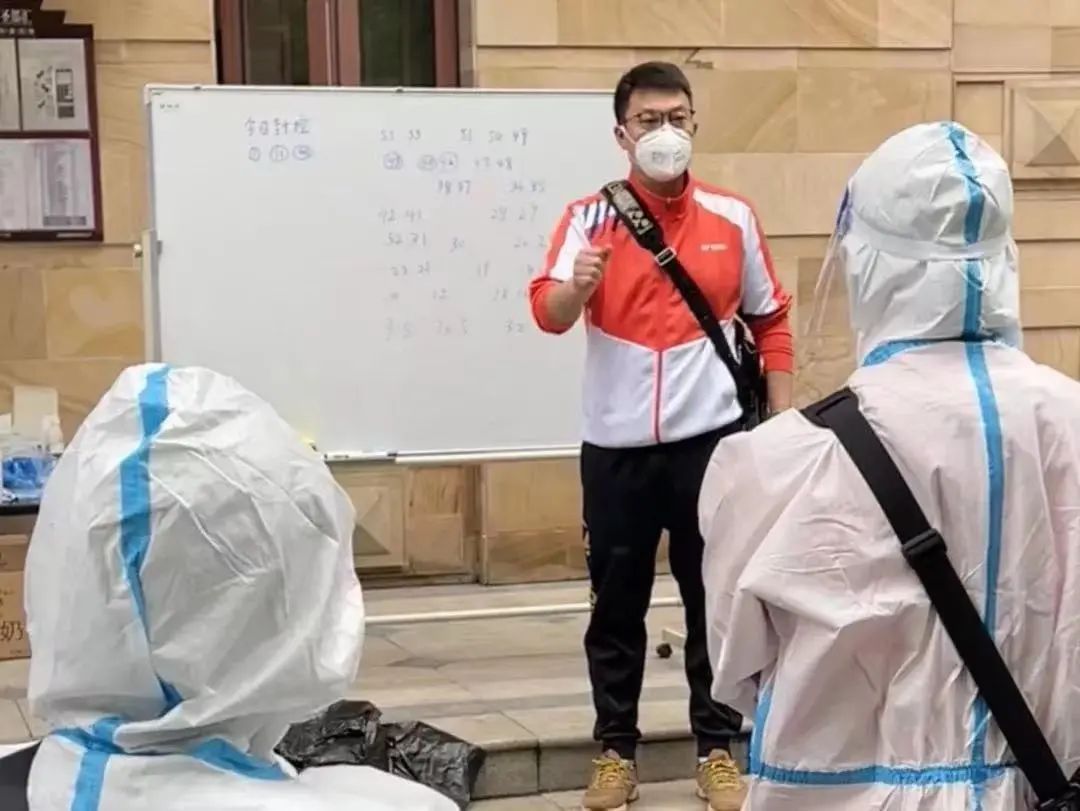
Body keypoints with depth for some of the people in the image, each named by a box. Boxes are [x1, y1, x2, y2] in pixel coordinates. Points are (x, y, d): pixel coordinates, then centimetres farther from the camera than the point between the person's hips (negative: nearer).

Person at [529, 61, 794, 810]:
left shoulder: (733, 218, 4)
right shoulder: (590, 216, -1)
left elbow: (771, 320, 12)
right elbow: (548, 313, -13)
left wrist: (784, 418, 6)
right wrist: (577, 285, -35)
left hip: (709, 437, 1)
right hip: (616, 443, 0)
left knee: (715, 596, 6)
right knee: (618, 602, 6)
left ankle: (719, 749, 18)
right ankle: (616, 751, 18)